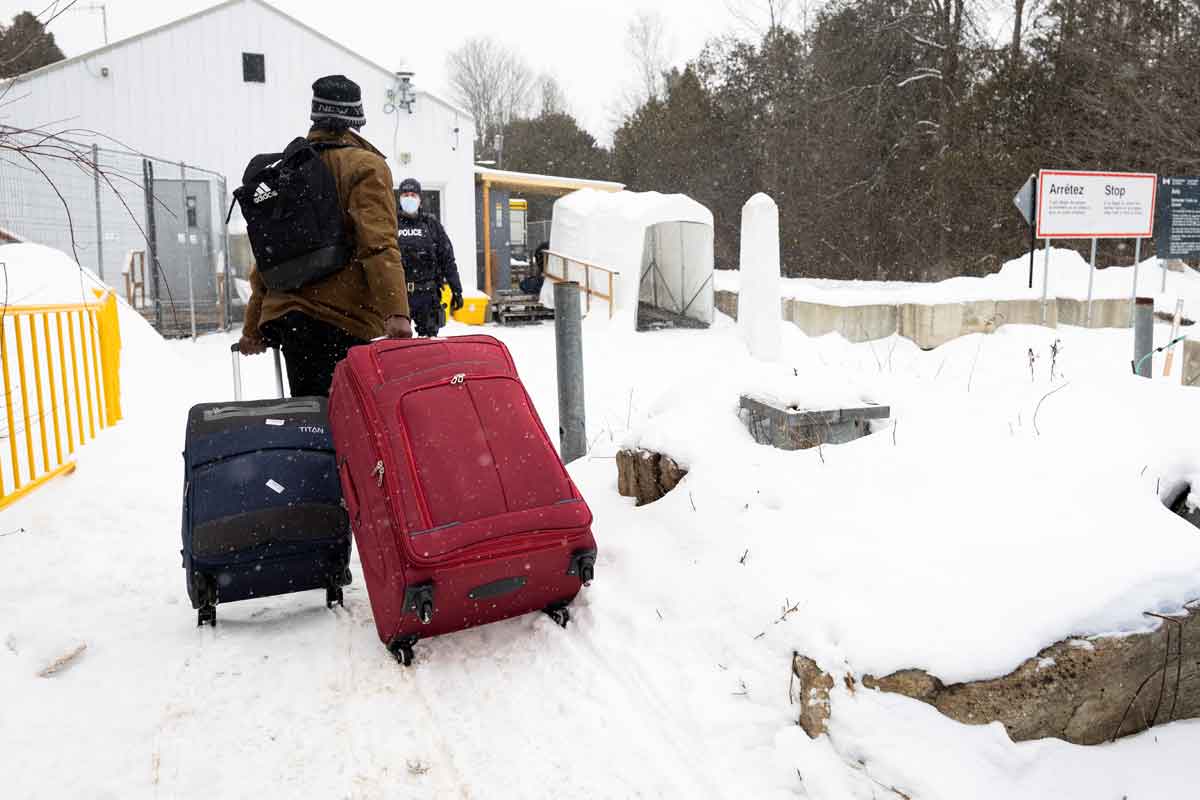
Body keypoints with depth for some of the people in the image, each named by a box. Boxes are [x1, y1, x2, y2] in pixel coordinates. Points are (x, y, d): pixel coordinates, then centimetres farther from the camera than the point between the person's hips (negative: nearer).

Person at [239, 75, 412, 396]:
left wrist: (254, 327, 24)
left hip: (284, 312, 7)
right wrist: (396, 312, -24)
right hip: (342, 316, -6)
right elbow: (379, 244, -16)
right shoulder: (365, 166, -2)